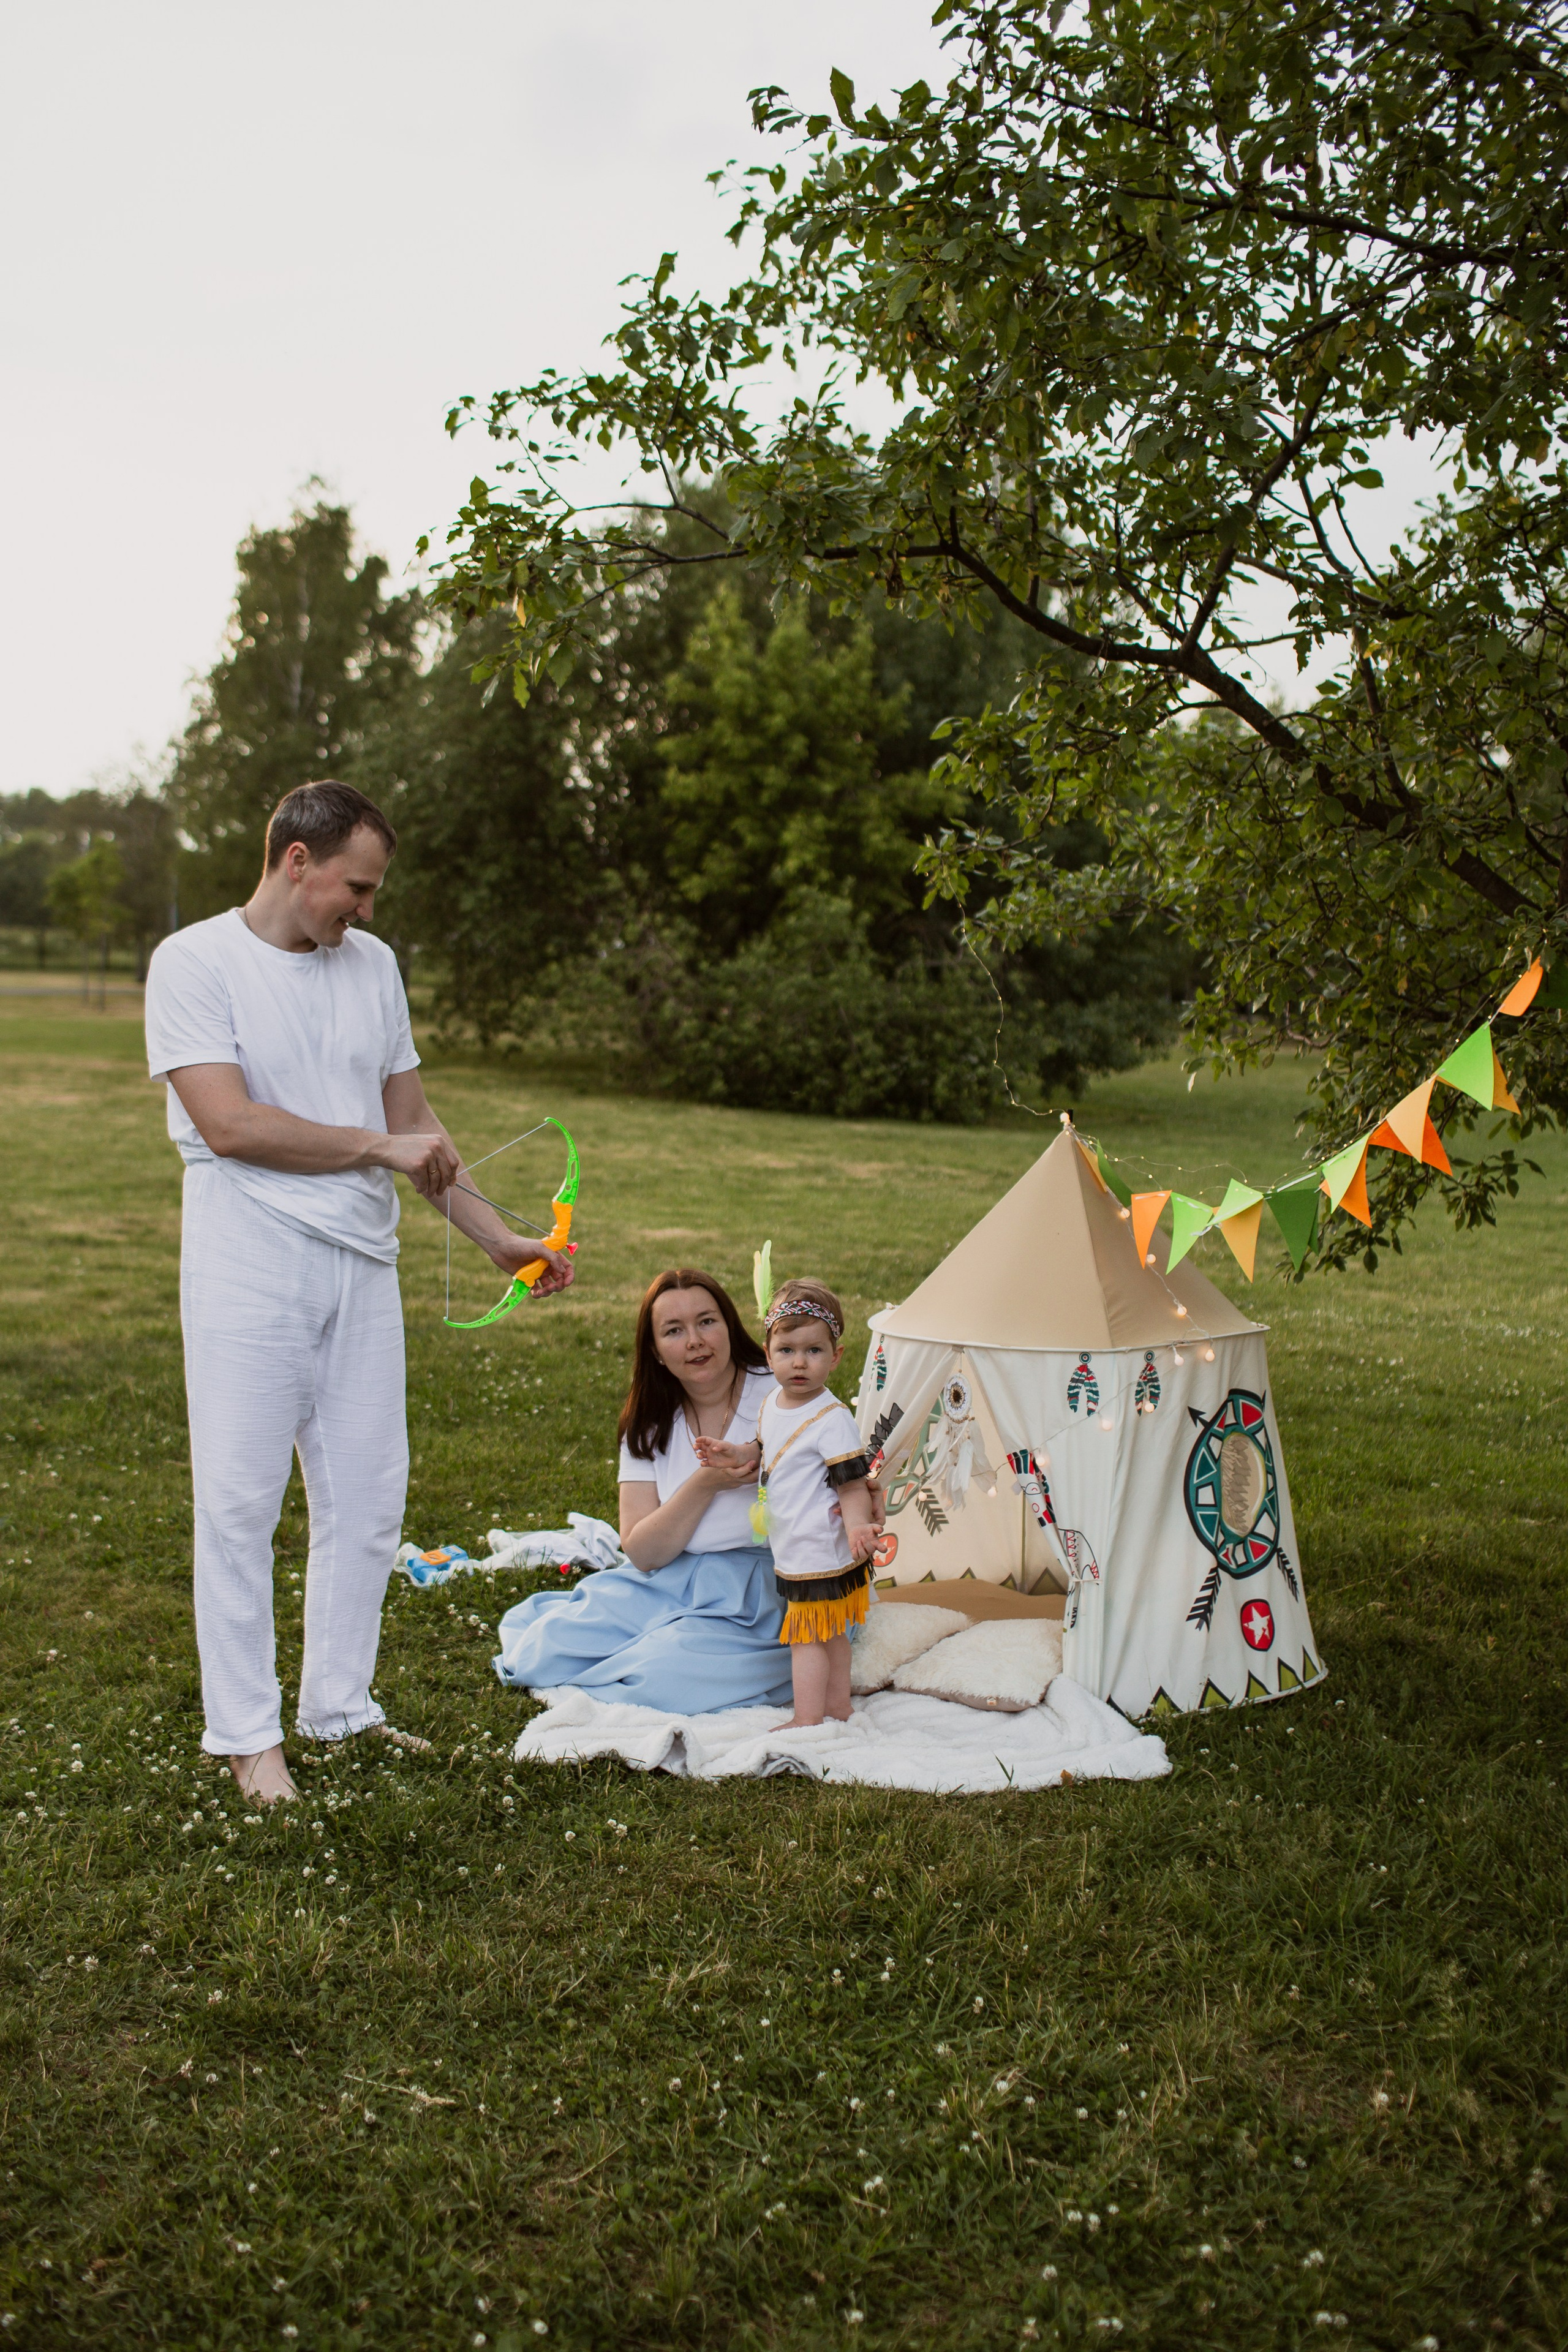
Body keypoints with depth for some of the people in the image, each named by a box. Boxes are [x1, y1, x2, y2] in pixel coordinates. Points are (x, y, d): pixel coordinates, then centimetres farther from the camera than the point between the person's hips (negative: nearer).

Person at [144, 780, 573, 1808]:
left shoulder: (372, 964, 11)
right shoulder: (194, 962, -7)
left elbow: (417, 1124, 16)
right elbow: (228, 1124, -17)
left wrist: (499, 1237, 11)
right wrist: (379, 1147, -12)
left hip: (363, 1262, 6)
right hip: (249, 1268, -6)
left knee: (368, 1494, 9)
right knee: (241, 1498, 0)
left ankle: (341, 1704, 23)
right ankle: (245, 1732, 12)